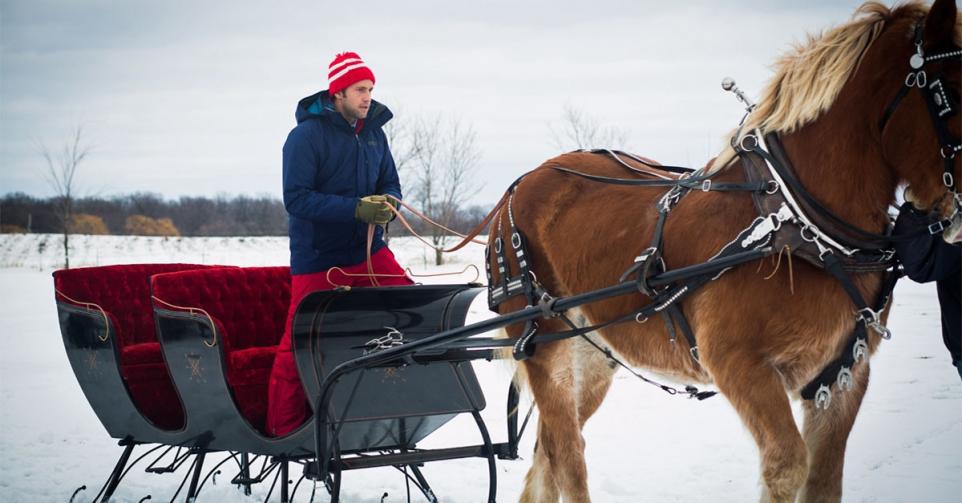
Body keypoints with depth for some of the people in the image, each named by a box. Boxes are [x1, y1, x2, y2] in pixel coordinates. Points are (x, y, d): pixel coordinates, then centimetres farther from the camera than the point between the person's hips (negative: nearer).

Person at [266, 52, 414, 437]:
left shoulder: (373, 133, 5)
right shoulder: (306, 136, -13)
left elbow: (390, 185, 13)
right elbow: (296, 199, -19)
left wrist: (386, 204, -12)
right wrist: (356, 209, -27)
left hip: (368, 250, 5)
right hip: (317, 258, -5)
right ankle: (284, 429, 11)